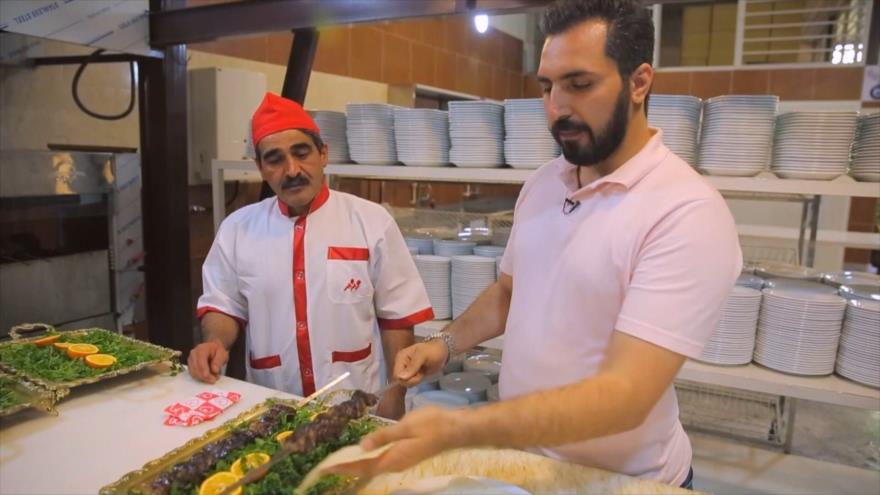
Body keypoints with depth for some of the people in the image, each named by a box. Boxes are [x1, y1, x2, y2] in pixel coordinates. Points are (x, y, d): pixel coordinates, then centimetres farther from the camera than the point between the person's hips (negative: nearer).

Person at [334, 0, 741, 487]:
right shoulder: (541, 182, -3)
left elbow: (625, 395, -31)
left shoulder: (688, 212, -25)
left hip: (617, 479, -5)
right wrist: (446, 342, -5)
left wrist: (453, 429, -39)